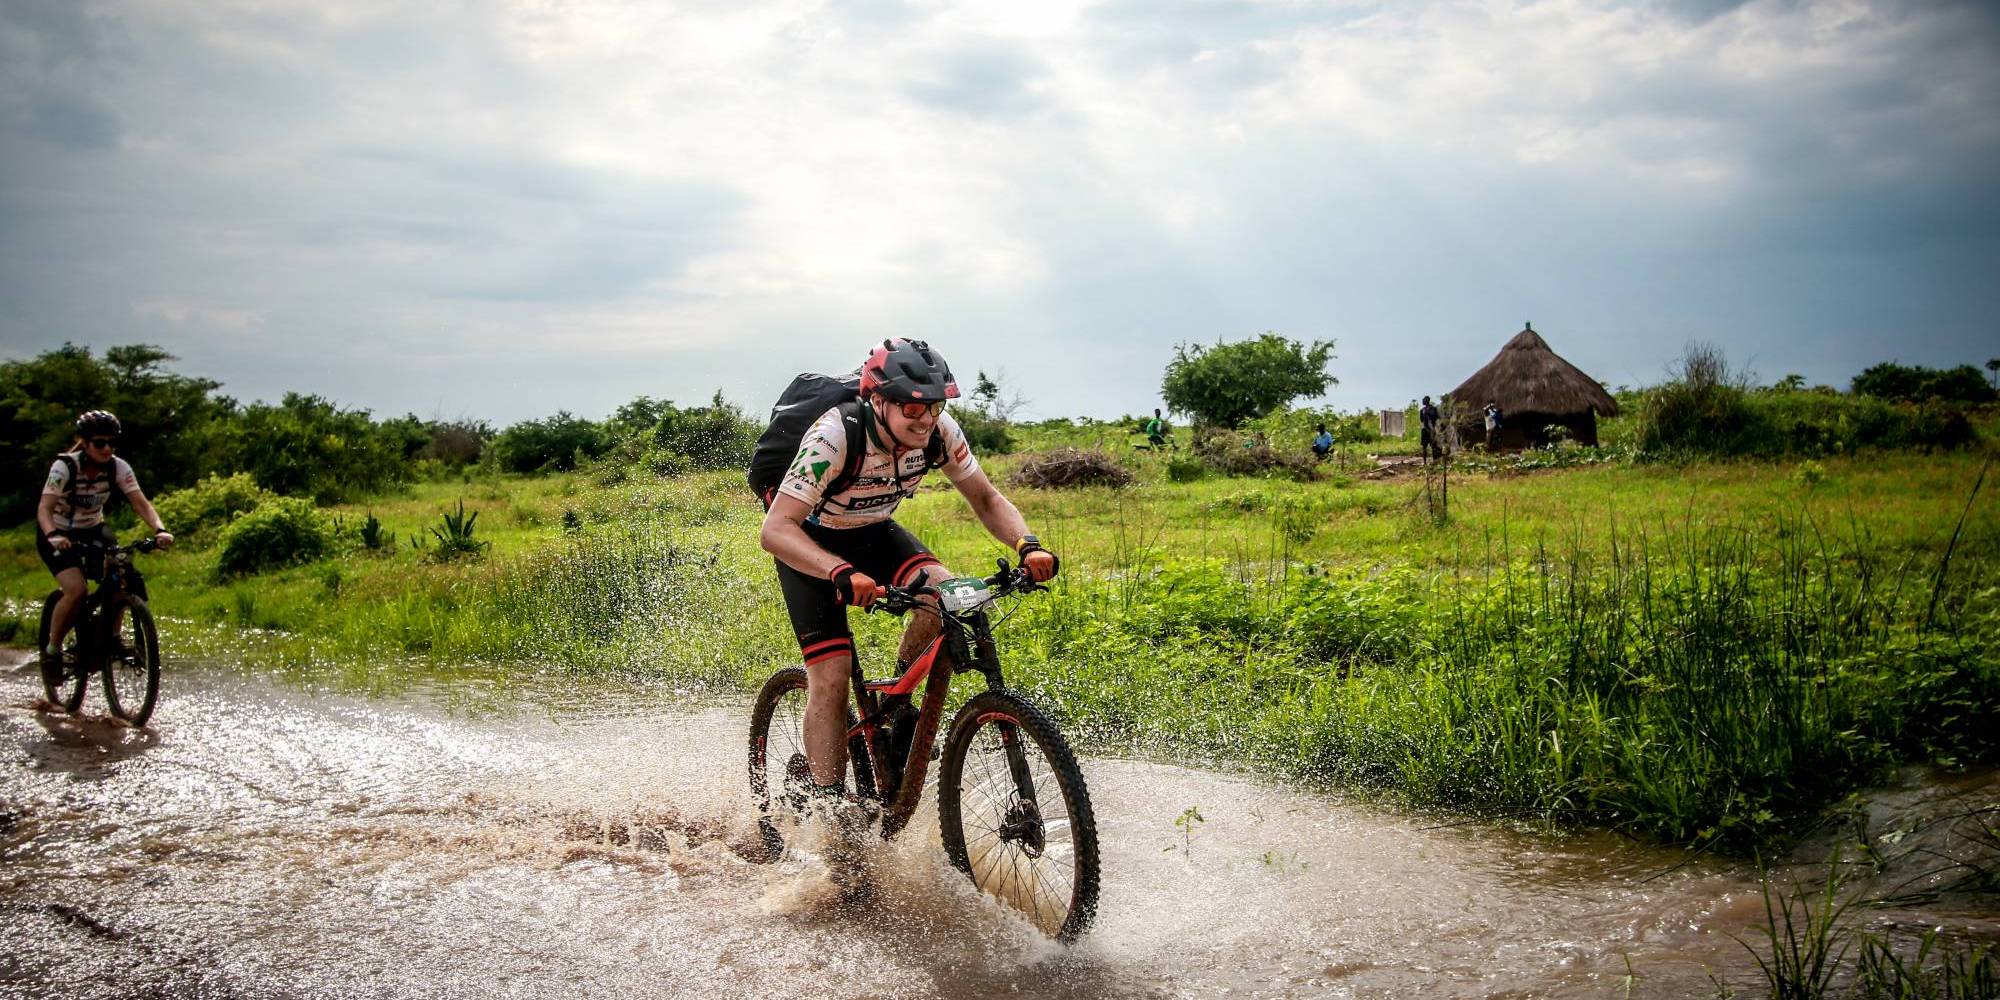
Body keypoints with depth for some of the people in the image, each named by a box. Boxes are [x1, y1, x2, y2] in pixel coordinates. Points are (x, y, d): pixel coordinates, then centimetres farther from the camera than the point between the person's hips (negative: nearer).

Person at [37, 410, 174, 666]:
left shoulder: (118, 467, -14)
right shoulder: (65, 467, -24)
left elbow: (140, 503, -20)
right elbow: (44, 508, -32)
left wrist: (159, 530, -39)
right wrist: (53, 536, -52)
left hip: (93, 530, 4)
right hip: (58, 536, -4)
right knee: (76, 590, -25)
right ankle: (52, 649, -5)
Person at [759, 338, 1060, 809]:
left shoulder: (938, 431, -22)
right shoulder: (834, 436, -36)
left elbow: (986, 499, -10)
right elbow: (775, 530, -40)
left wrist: (1028, 545, -30)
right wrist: (842, 574, -57)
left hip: (873, 532, 4)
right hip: (811, 543, -4)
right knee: (830, 677, -15)